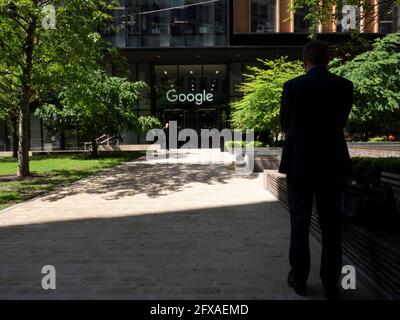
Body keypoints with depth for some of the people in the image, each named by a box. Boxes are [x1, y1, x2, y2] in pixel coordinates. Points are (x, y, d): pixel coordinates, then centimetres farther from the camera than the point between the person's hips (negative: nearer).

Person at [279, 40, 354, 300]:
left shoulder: (293, 86, -6)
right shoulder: (345, 86, 0)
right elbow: (342, 121, 11)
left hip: (299, 162, -1)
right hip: (332, 163, 2)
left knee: (300, 222, 9)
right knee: (331, 224, 9)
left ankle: (299, 278, 18)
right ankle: (331, 284, 17)